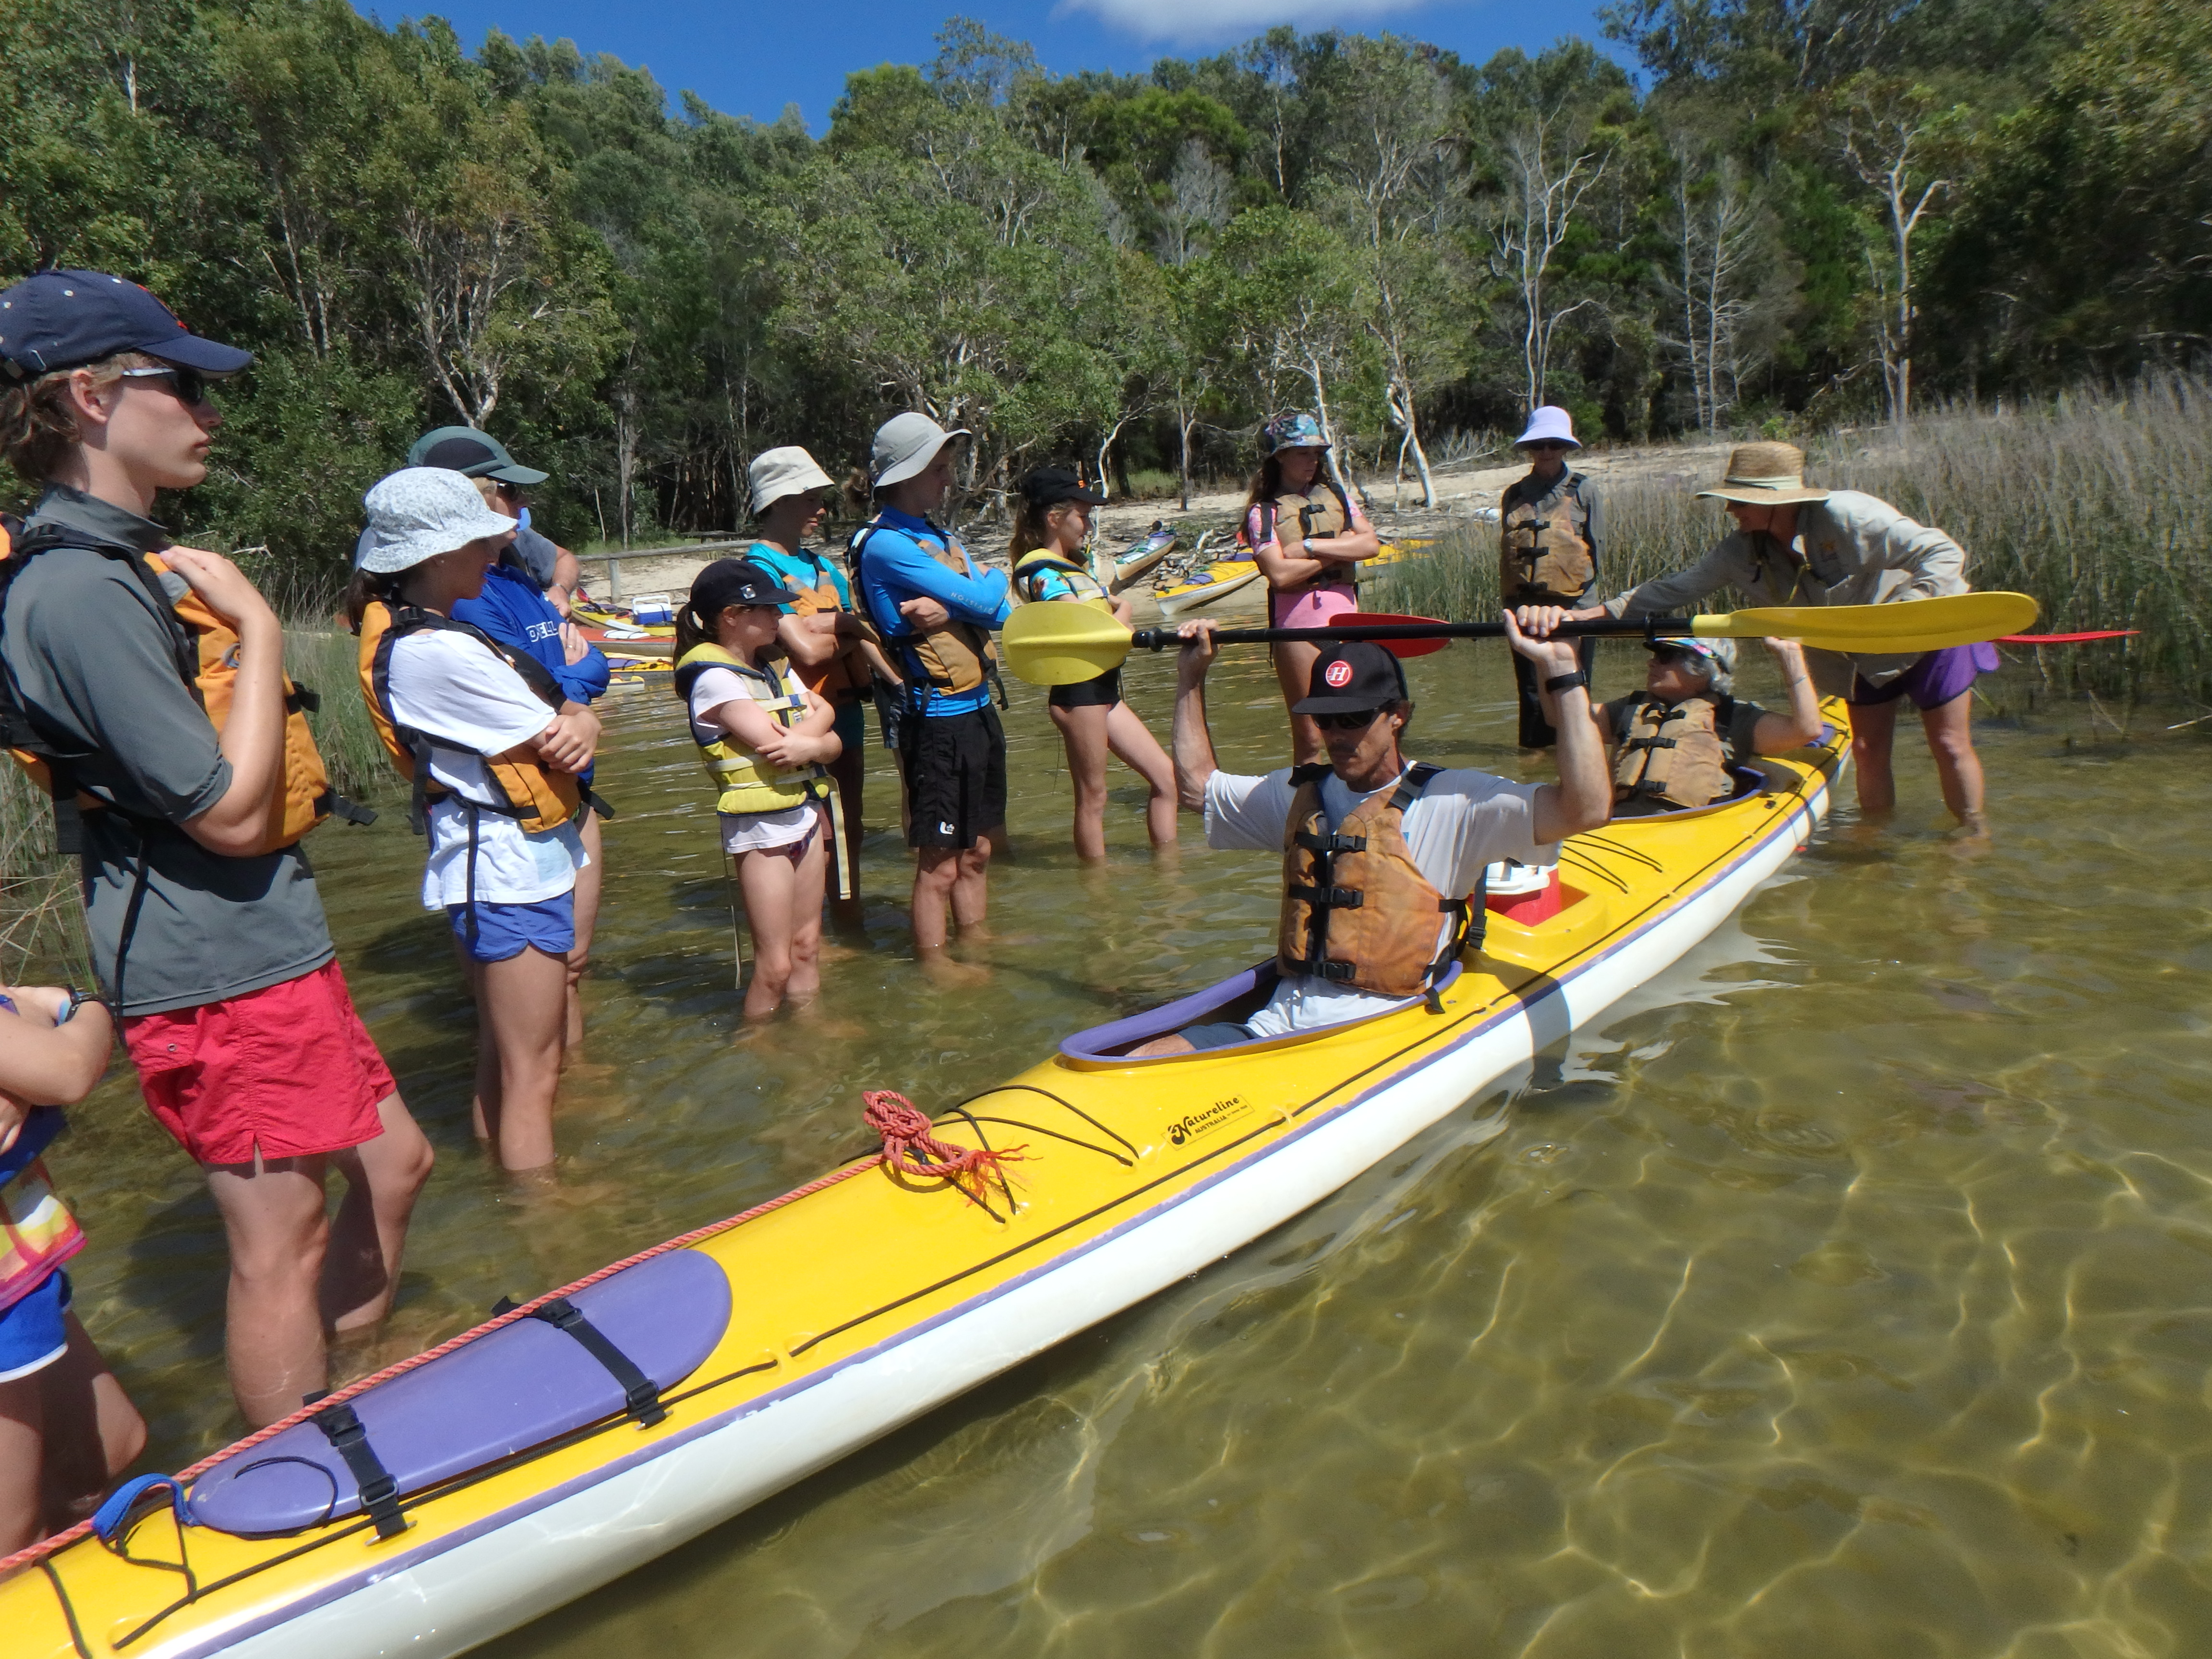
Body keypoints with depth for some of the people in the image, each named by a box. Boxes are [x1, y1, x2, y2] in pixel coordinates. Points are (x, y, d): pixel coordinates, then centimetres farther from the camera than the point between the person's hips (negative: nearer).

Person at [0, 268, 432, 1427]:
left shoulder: (132, 561, 13)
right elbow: (229, 812, -22)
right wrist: (257, 627, -16)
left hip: (272, 952, 10)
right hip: (218, 980, -10)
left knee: (391, 1163, 19)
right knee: (279, 1242, 3)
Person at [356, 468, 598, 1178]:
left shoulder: (422, 633, 11)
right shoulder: (435, 652, -22)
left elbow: (566, 718, 8)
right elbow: (555, 739, -15)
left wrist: (577, 723, -15)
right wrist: (576, 727, 7)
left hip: (501, 862, 11)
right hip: (509, 869, -11)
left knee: (503, 1059, 22)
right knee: (532, 1074, -1)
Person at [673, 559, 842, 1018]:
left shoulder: (776, 666, 12)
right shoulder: (713, 677, -13)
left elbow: (830, 731, 4)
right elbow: (773, 744, -21)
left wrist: (808, 745, -17)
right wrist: (814, 732, -3)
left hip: (807, 812, 8)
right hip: (760, 825, -7)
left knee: (807, 948, 13)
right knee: (774, 966, -2)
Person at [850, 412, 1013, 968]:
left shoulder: (941, 537, 16)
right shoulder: (885, 544, -14)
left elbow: (1003, 611, 4)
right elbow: (982, 600, -19)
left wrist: (951, 610, -16)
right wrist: (993, 580, 5)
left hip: (978, 710, 9)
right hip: (937, 718, -9)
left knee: (977, 851, 18)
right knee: (939, 862, 1)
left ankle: (977, 945, 32)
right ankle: (934, 969, 13)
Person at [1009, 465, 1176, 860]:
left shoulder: (1069, 565, 19)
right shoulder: (1041, 569, -11)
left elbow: (1122, 607, 17)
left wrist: (1119, 609, -5)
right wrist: (1119, 621, -1)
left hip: (1104, 687, 10)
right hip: (1078, 689, -10)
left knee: (1165, 777, 9)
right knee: (1093, 798, -2)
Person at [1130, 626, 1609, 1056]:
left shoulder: (1451, 802, -2)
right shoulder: (1300, 795, 16)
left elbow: (1585, 808, -14)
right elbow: (1197, 783, 30)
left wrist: (1561, 670, -17)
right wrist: (1192, 676, 27)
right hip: (1275, 1027, 5)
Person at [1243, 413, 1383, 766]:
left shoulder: (1335, 494, 13)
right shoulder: (1263, 510, -1)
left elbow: (1370, 544, 0)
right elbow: (1280, 574, -14)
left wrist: (1310, 546, -9)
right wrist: (1339, 550, -5)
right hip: (1297, 621, -4)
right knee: (1309, 738, 0)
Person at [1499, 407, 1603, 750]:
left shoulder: (1584, 492, 3)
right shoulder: (1514, 494, 11)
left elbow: (1596, 554, 3)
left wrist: (1586, 605, -2)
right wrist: (1510, 603, 9)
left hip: (1572, 607, -2)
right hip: (1525, 607, 2)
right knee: (1531, 692, 5)